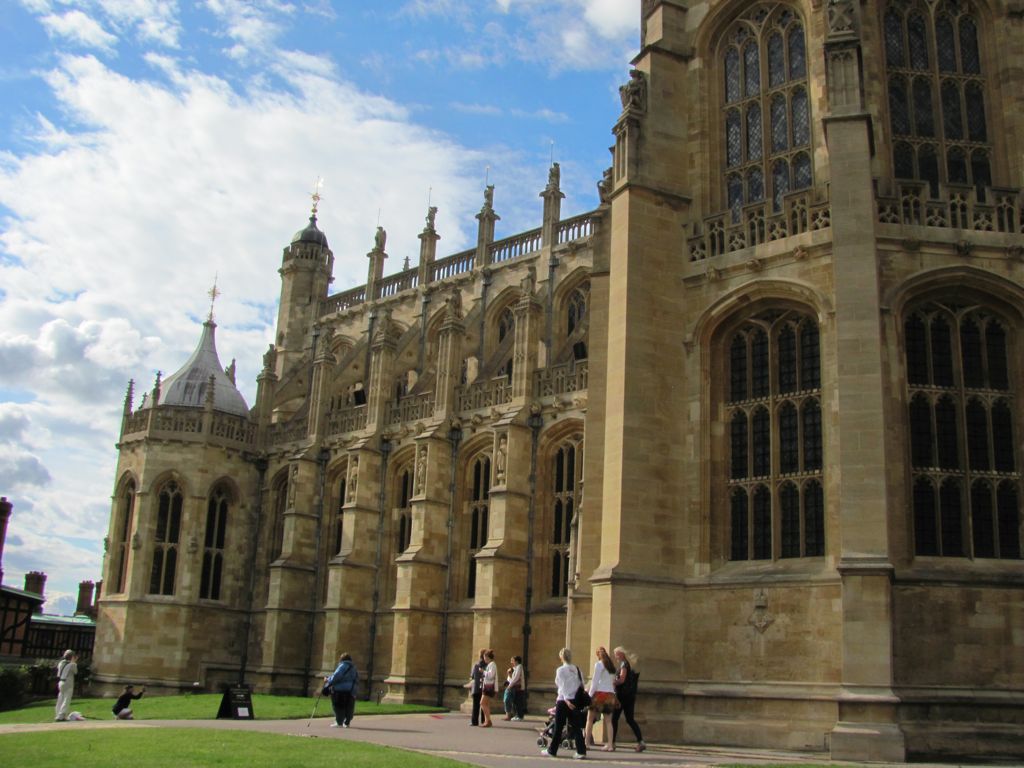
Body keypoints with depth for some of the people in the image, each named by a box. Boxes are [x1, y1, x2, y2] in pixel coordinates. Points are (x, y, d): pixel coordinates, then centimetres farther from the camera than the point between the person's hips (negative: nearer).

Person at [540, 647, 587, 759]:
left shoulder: (561, 670, -7)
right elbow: (582, 685, 6)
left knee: (558, 727, 5)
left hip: (564, 701, -4)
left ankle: (552, 751, 15)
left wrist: (566, 700, -21)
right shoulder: (577, 670, 7)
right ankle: (581, 751, -1)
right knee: (576, 727, 5)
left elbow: (562, 686, -15)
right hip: (576, 701, 4)